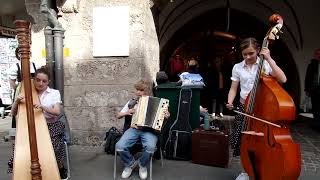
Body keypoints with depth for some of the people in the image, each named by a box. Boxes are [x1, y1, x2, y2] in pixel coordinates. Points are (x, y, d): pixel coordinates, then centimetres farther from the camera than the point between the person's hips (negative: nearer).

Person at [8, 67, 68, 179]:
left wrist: (44, 107, -33)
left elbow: (57, 112, -13)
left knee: (54, 145, -26)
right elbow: (13, 113, 3)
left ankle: (60, 168, 3)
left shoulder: (54, 93, 0)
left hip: (52, 126, -2)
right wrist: (16, 101, -18)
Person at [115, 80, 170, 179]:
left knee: (150, 147, -34)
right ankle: (130, 163, 8)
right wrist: (127, 112, 0)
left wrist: (166, 115, -14)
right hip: (134, 129, 3)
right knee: (119, 146, -25)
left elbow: (161, 114, 9)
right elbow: (118, 115, 21)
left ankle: (142, 165, 1)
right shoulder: (132, 102, 17)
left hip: (148, 129, -2)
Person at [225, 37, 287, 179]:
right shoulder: (237, 67, 2)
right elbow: (233, 89, 4)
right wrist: (230, 102, -14)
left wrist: (269, 59, -20)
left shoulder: (266, 64, -3)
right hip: (244, 108, 2)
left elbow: (282, 79, -18)